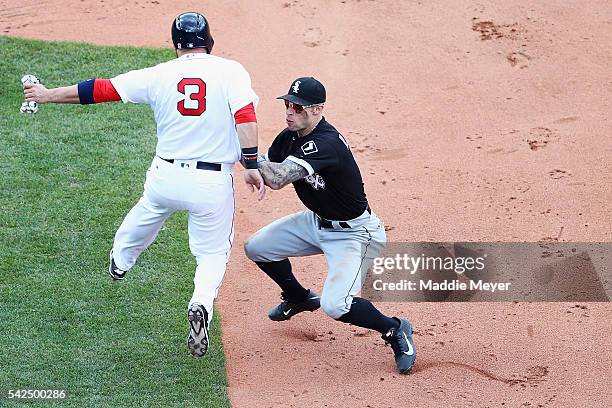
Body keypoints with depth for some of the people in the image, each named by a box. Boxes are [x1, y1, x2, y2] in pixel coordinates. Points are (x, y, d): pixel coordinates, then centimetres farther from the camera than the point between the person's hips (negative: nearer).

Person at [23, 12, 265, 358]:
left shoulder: (159, 75, 2)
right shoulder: (231, 71, -4)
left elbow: (101, 89, 5)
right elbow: (245, 115, -19)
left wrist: (48, 95, 14)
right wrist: (252, 165, -20)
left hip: (166, 176, 2)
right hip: (213, 184, -2)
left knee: (146, 214, 34)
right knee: (214, 253, 12)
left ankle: (120, 261, 61)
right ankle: (202, 305, -18)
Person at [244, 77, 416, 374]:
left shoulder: (326, 143, -33)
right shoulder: (290, 136, -3)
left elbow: (277, 179, -41)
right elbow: (267, 170, 3)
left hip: (354, 233, -9)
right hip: (316, 221, 9)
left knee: (334, 305, -25)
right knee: (256, 247, 10)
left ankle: (394, 330, 2)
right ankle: (299, 297, 36)